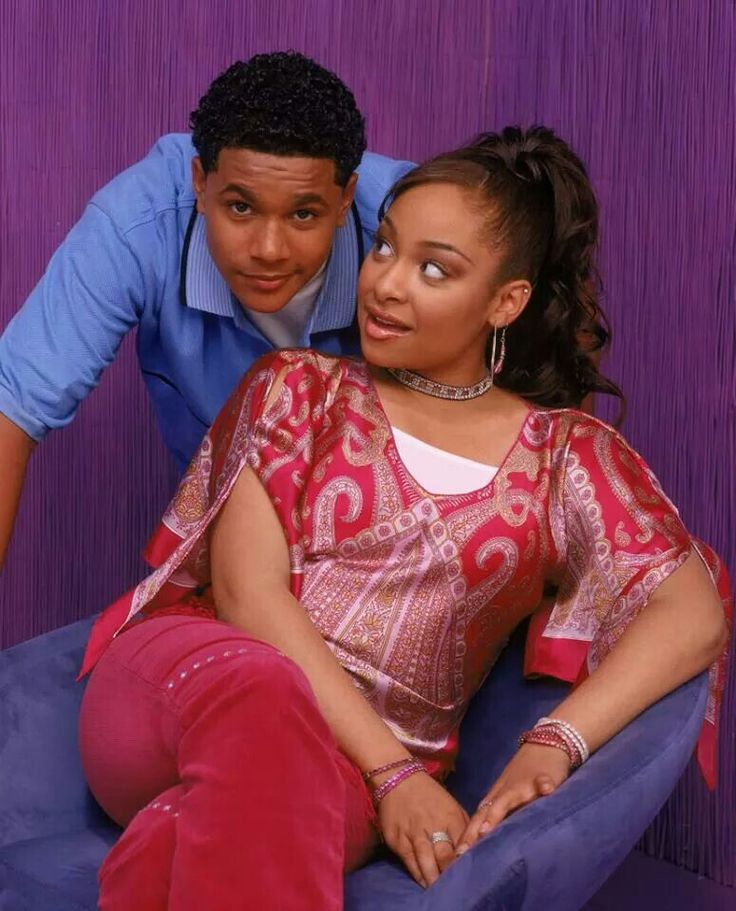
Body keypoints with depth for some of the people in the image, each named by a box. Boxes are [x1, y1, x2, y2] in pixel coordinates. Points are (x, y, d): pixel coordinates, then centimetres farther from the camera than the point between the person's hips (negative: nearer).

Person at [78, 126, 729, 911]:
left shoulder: (568, 457, 11)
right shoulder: (298, 388, 10)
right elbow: (246, 589, -3)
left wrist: (555, 743, -19)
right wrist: (394, 771, -15)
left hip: (359, 770, -1)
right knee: (264, 691, -38)